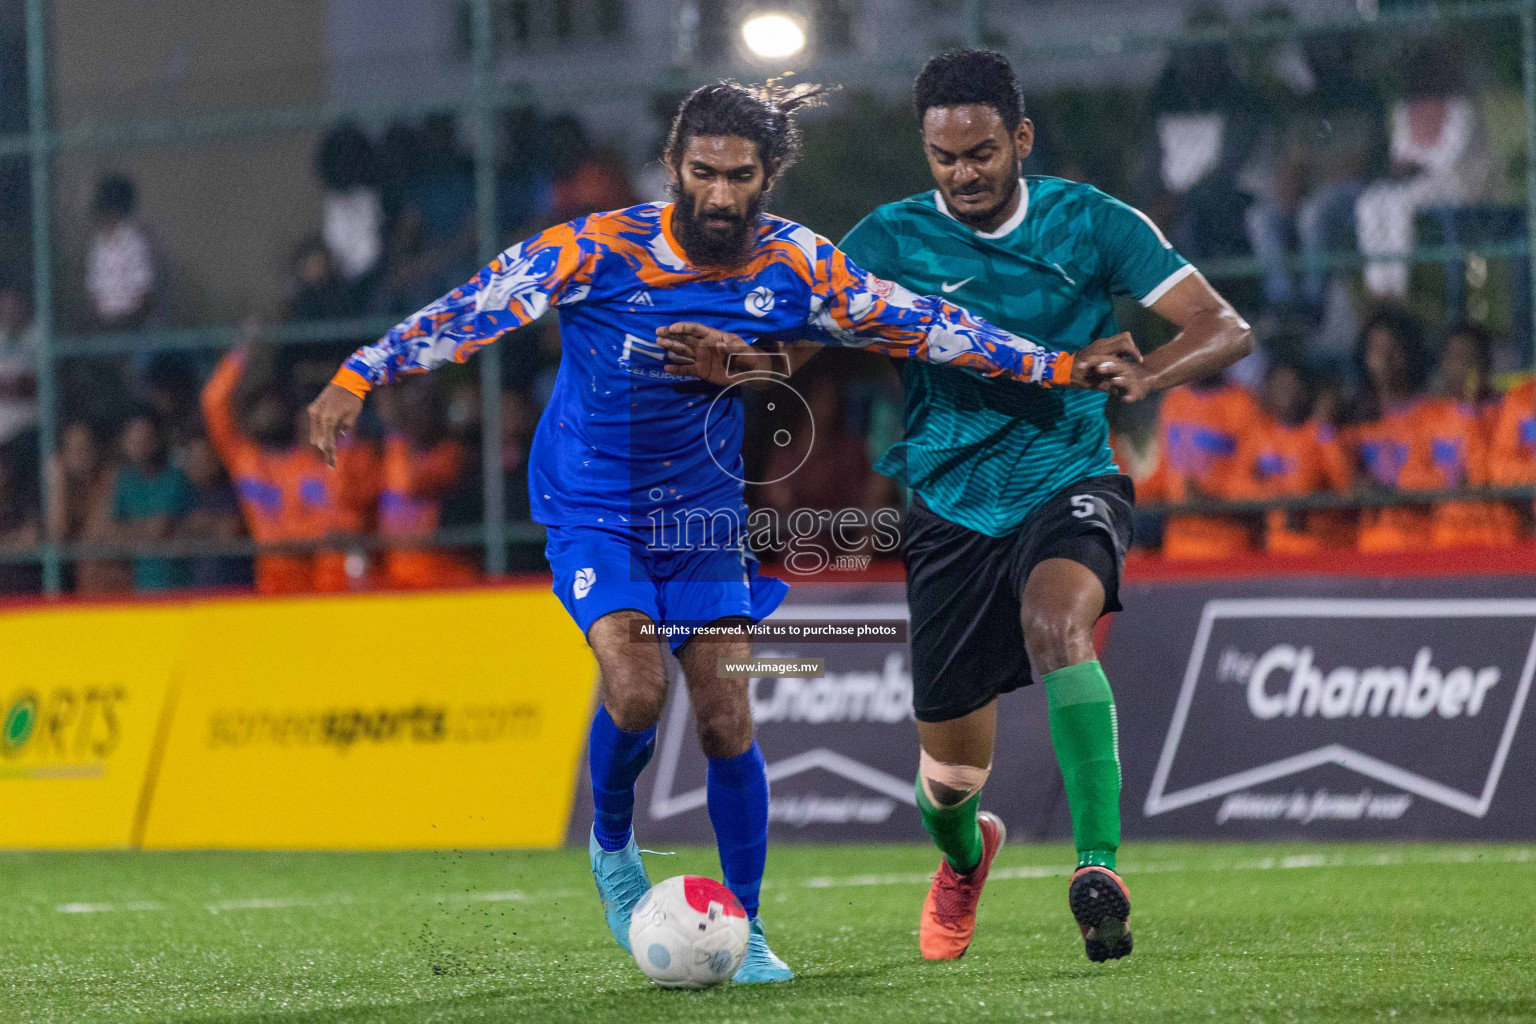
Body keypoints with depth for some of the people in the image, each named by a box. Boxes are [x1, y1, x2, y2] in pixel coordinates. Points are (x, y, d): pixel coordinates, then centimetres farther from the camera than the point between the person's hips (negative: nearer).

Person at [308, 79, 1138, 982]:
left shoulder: (796, 266, -11)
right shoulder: (599, 250, -21)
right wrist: (359, 379, -25)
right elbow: (478, 308, -18)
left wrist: (1060, 368, 1)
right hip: (593, 510, -3)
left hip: (706, 516, 3)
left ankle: (744, 927, 12)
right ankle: (613, 847, 8)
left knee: (726, 719, -3)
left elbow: (919, 324, -1)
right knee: (636, 690, -22)